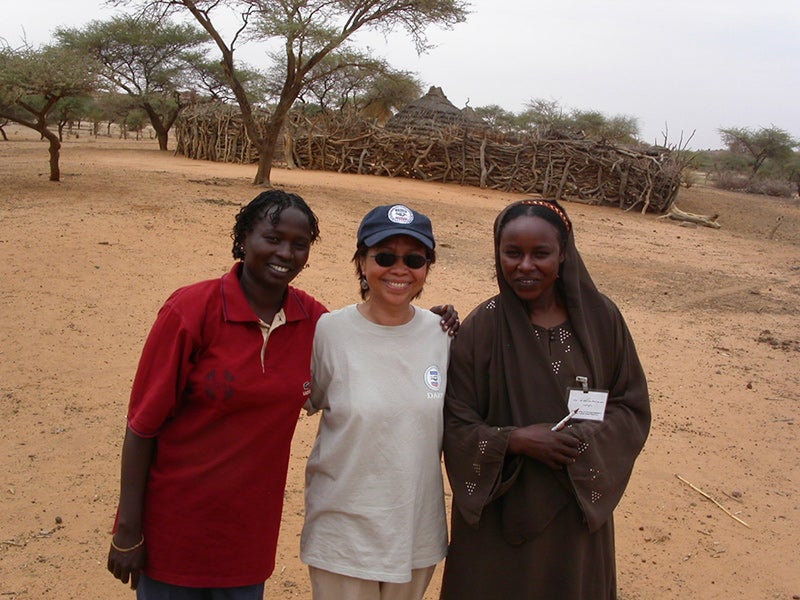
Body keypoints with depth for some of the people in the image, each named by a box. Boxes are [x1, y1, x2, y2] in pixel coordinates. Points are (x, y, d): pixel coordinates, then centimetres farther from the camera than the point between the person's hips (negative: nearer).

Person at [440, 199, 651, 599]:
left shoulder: (601, 318, -5)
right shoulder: (480, 329, -10)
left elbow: (633, 408, 0)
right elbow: (456, 426, -7)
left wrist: (583, 440, -17)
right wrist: (516, 439, -23)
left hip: (578, 511, 2)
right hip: (499, 514, -2)